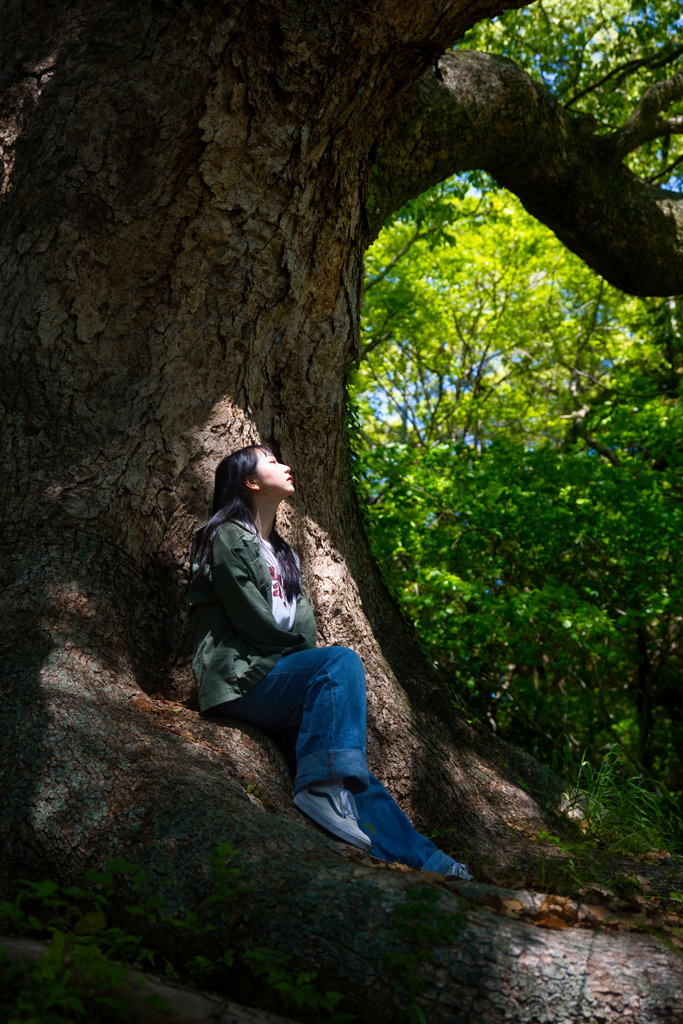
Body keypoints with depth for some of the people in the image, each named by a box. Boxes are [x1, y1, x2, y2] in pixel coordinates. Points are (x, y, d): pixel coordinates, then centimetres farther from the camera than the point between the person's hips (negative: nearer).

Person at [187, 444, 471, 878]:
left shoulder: (283, 553, 27)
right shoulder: (228, 537, 1)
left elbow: (305, 625, 17)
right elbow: (251, 620, -8)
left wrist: (305, 656, -2)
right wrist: (300, 651, 1)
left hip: (282, 681, 7)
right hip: (241, 679, -7)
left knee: (356, 774, -8)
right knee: (343, 661, -30)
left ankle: (422, 859, -16)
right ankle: (323, 786, -37)